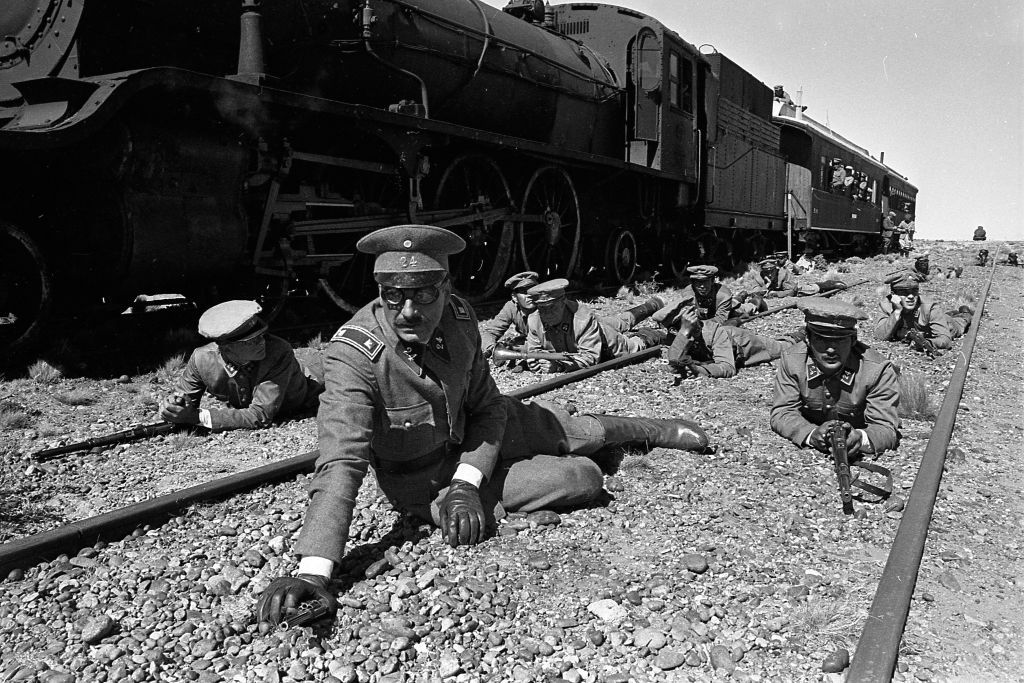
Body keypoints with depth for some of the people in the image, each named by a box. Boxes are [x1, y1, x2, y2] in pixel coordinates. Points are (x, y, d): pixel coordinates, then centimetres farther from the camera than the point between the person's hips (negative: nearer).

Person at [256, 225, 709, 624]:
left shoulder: (458, 317, -19)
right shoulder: (353, 353, -35)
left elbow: (487, 408, -9)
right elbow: (341, 460, -42)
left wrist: (467, 482, -24)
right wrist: (313, 571, -53)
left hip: (470, 432, 4)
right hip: (424, 479, -4)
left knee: (585, 432, 18)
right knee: (584, 478, -9)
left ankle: (661, 432, 50)